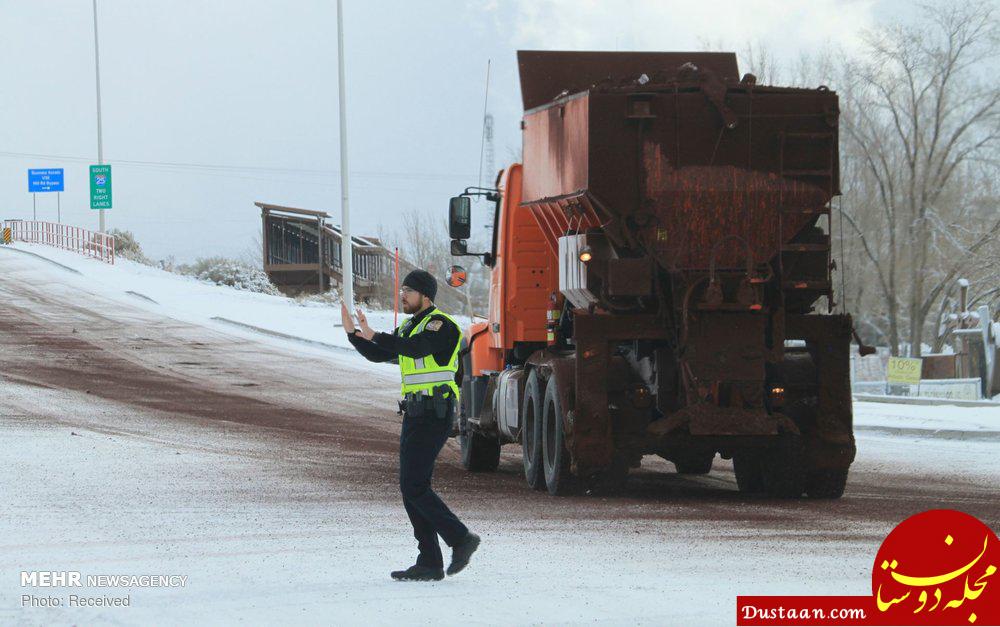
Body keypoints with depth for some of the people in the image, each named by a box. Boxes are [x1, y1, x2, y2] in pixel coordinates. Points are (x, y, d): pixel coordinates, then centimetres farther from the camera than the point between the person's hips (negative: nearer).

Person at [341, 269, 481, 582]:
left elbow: (416, 347, -28)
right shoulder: (410, 327, 20)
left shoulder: (441, 324, -10)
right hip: (415, 415, 10)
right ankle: (429, 563, 7)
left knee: (413, 487, -13)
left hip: (433, 414, -10)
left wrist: (373, 336, -32)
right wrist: (353, 333, 2)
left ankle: (460, 539, -6)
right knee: (412, 488, 7)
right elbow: (377, 355, 17)